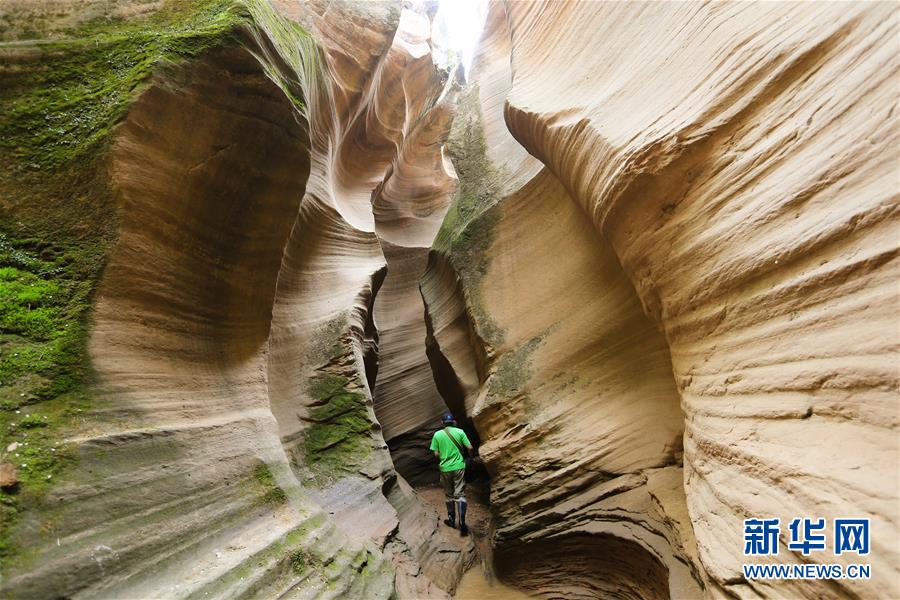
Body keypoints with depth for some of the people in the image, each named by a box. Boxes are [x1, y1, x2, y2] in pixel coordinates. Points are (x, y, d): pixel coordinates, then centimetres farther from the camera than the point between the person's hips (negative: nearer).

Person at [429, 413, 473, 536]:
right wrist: (470, 457, 14)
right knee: (460, 494, 2)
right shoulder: (459, 432, -3)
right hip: (459, 467, -1)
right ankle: (462, 523, -8)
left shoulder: (437, 434, -3)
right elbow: (469, 448, -6)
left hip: (445, 468, 1)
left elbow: (436, 454, -4)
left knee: (449, 494, 18)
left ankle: (451, 519, 30)